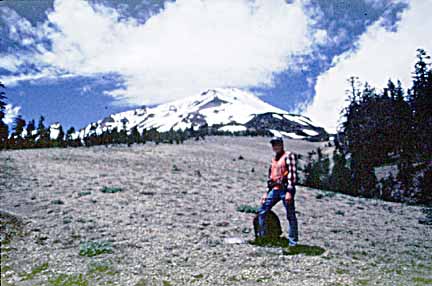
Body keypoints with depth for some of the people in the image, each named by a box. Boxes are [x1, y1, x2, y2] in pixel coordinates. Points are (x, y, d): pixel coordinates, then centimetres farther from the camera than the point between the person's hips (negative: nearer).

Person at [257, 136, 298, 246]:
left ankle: (293, 241, 6)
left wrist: (289, 191, -19)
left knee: (290, 215, -1)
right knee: (262, 211, 5)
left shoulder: (288, 156, -3)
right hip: (274, 190, 7)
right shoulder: (273, 159, 20)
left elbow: (292, 173, -12)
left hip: (285, 189, -7)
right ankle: (261, 236, 14)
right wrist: (267, 192, 18)